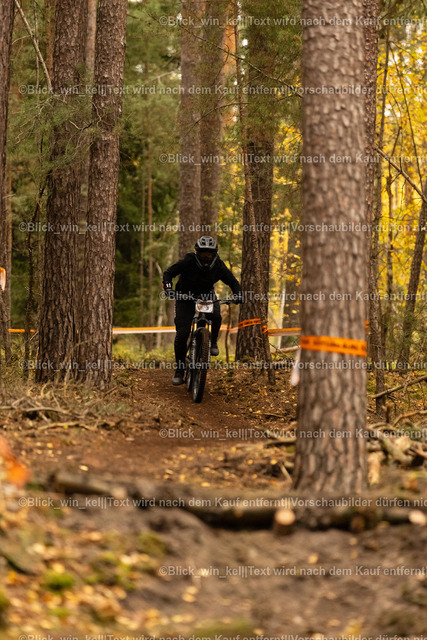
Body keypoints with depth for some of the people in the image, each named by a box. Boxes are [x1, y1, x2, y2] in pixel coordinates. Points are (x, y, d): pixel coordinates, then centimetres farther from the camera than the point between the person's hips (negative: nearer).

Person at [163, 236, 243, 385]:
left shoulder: (218, 265, -14)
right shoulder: (188, 262, -22)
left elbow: (232, 281, -6)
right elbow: (168, 273, -19)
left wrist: (238, 294, -26)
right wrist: (168, 287, -38)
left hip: (206, 294, 2)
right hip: (185, 296, -2)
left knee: (216, 316, -32)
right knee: (182, 333, -13)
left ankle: (213, 342, -2)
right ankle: (179, 369, 1)